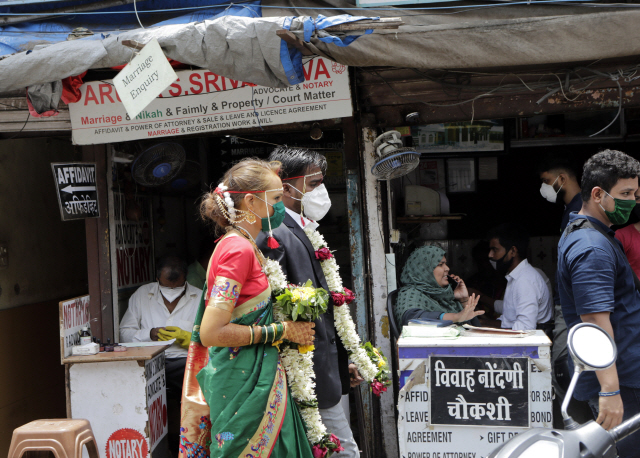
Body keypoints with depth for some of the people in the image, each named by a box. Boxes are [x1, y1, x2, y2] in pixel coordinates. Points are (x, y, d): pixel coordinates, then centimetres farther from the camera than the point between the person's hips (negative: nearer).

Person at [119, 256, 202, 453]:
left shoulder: (200, 298, 10)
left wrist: (186, 338, -12)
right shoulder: (141, 295, 14)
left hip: (185, 361, -1)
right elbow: (125, 333, 12)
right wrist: (149, 334, -5)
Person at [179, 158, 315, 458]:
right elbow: (211, 333, -23)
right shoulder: (238, 250, -17)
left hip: (258, 377, 10)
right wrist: (282, 331, -16)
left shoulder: (242, 246, 12)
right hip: (243, 384, -10)